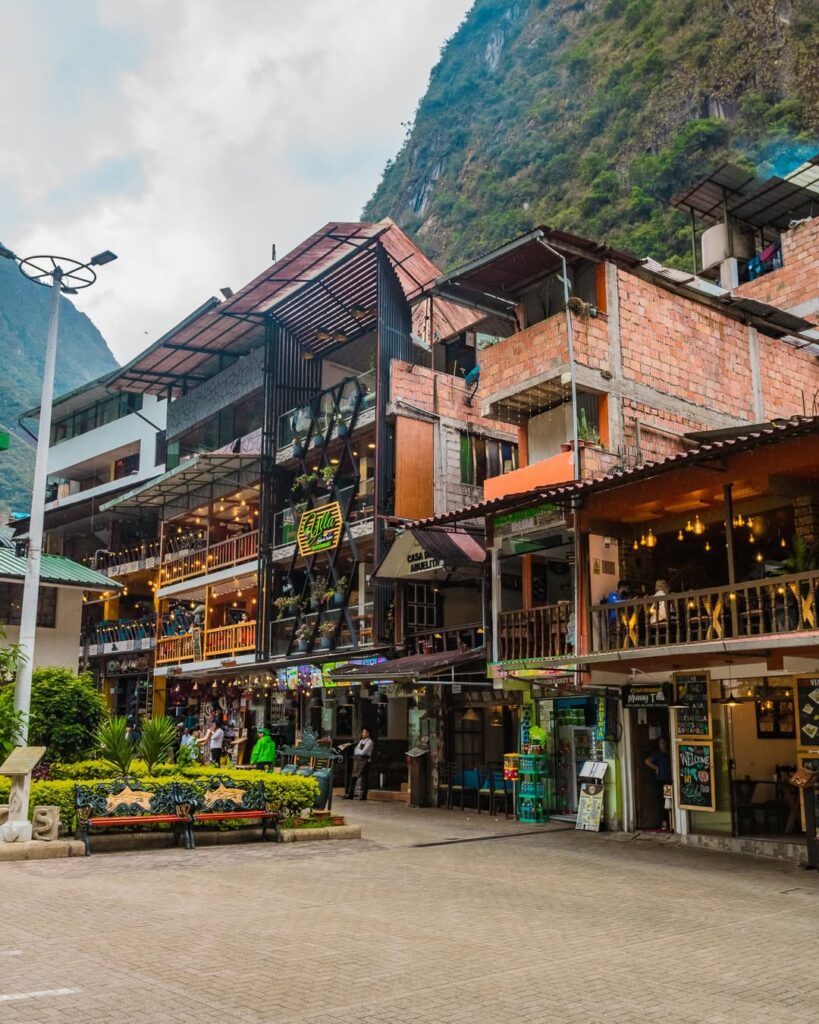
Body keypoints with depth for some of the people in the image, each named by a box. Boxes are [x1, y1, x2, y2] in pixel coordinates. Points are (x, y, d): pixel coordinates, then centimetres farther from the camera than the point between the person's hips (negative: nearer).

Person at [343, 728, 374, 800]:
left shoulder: (369, 742, -6)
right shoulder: (360, 741, 18)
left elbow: (363, 752, -13)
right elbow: (356, 751, 14)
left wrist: (357, 749, 1)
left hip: (364, 761, -7)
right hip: (357, 759, 7)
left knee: (364, 778, -2)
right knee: (353, 777, 5)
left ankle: (363, 796, 4)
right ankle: (350, 794, 9)